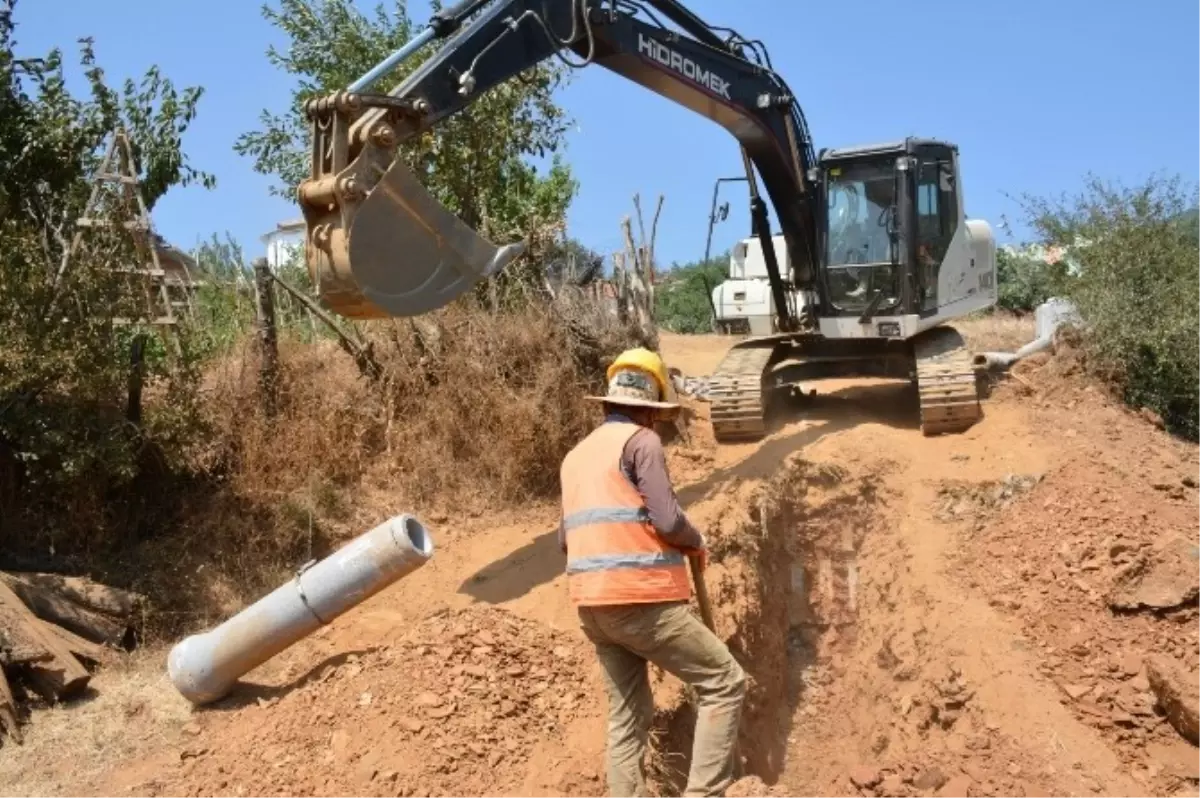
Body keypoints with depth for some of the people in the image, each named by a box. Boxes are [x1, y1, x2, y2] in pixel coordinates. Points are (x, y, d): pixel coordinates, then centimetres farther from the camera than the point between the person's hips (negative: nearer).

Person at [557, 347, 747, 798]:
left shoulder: (577, 454, 17)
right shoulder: (641, 439, -6)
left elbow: (565, 539, 21)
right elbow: (667, 520, -15)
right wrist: (696, 543, 5)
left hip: (592, 604, 8)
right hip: (641, 599, -8)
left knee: (628, 717, 15)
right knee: (724, 682, 3)